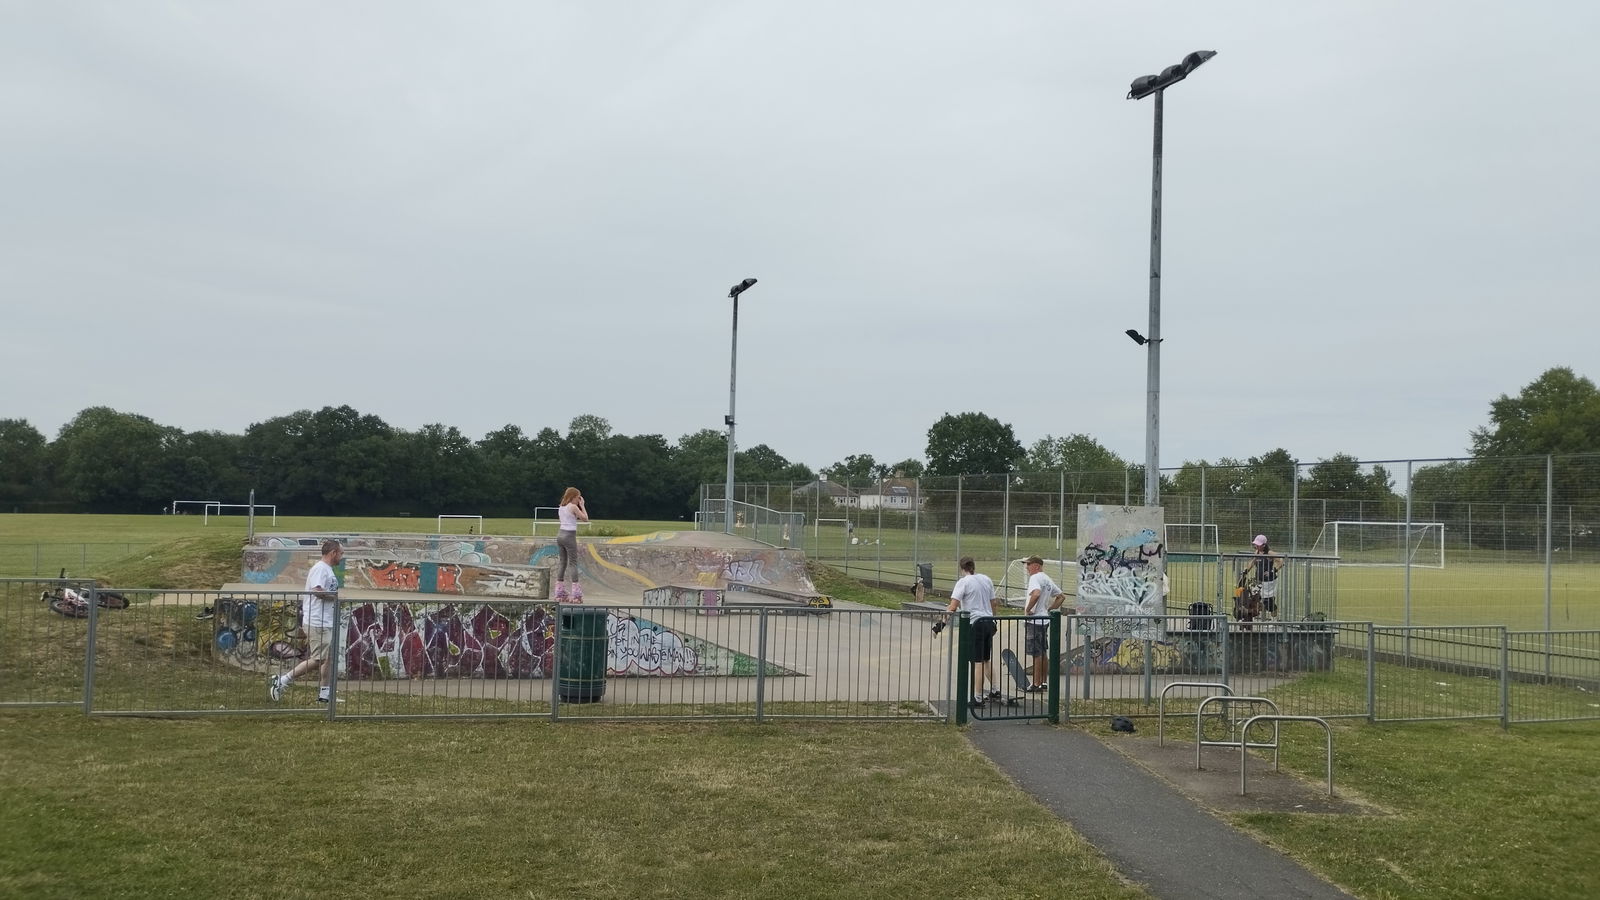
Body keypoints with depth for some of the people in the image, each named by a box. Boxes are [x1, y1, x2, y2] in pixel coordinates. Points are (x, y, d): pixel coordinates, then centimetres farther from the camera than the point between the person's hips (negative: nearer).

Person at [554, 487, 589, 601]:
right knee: (573, 563, -4)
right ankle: (576, 595, -7)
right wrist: (582, 505, 4)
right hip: (569, 536, -7)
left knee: (563, 563, 12)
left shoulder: (561, 507, 13)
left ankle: (559, 594, 11)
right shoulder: (573, 507, -8)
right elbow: (585, 518, -3)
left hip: (560, 534, 7)